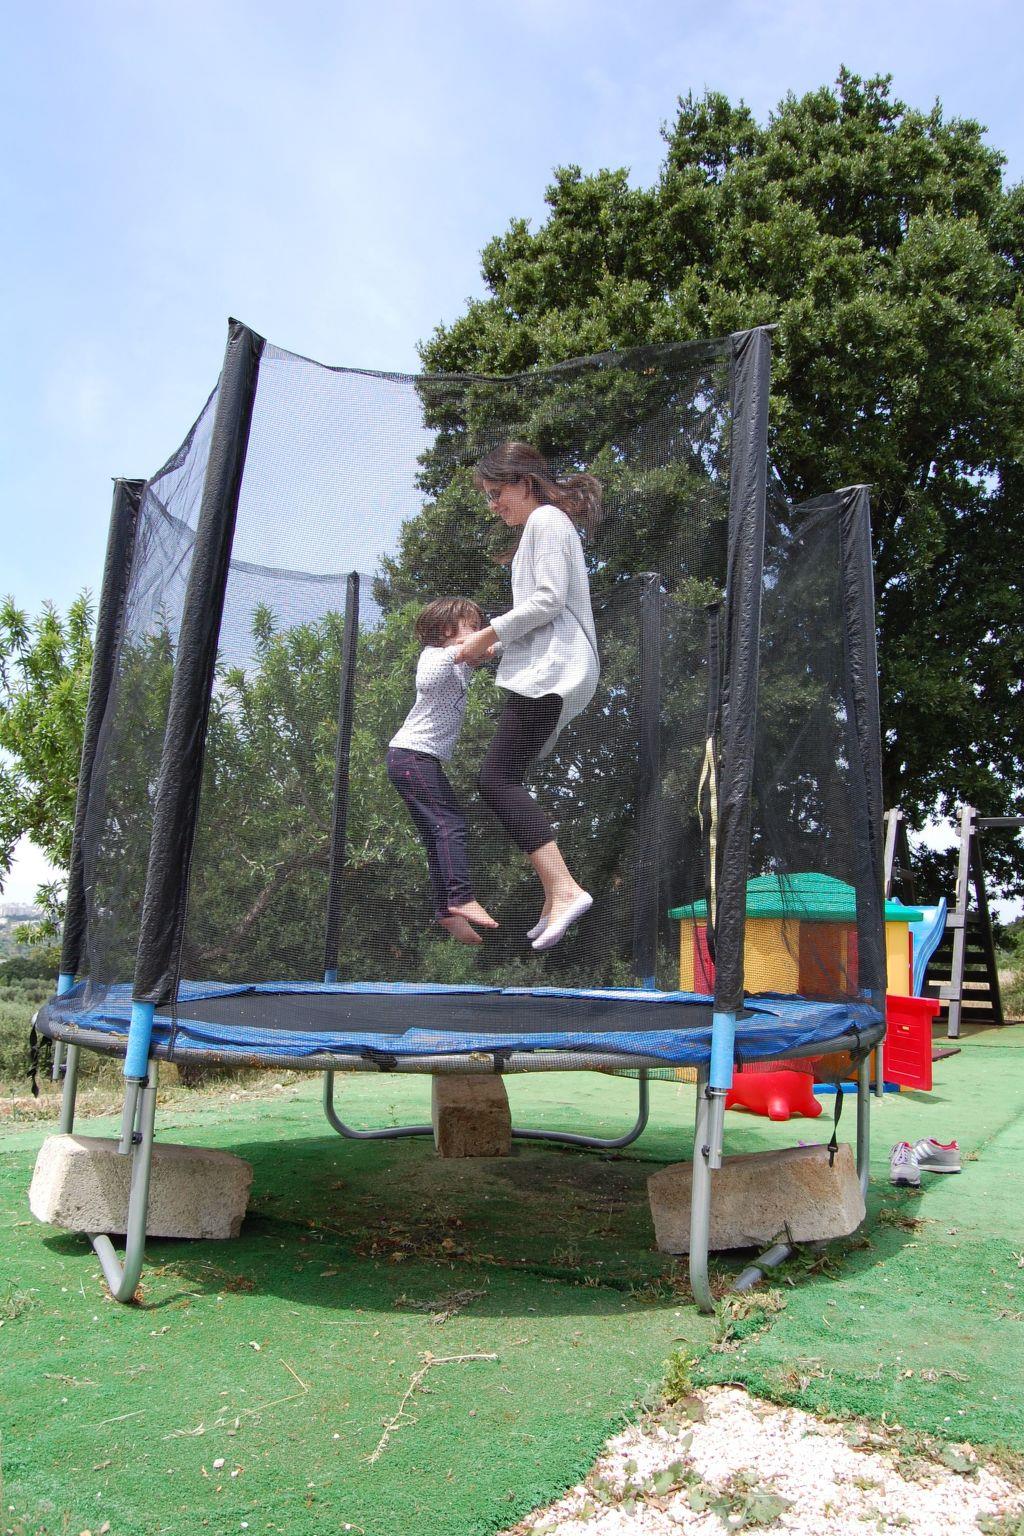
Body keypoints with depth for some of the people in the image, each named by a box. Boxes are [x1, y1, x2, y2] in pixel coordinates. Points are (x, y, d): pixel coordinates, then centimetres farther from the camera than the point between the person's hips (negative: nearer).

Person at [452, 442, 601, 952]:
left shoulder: (546, 519, -2)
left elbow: (547, 601, -14)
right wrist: (496, 646, 18)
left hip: (549, 670, -10)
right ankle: (554, 894, 5)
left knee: (498, 778, -18)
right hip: (546, 671, 11)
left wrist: (489, 632, -8)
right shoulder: (544, 526, 28)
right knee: (506, 779, 8)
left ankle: (564, 888, -28)